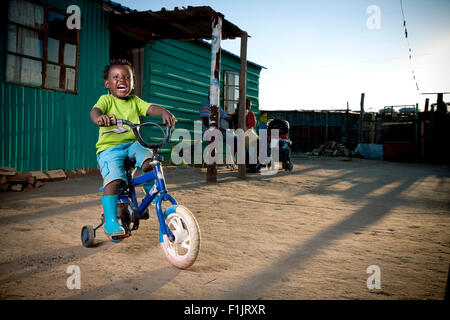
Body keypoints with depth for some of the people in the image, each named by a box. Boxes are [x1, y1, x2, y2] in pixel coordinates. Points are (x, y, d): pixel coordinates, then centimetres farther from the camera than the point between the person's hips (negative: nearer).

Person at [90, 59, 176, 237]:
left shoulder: (135, 101, 12)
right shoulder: (106, 100, 1)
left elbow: (151, 108, -5)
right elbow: (95, 110, -19)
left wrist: (164, 113, -28)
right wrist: (99, 117, -45)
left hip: (132, 144, 3)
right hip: (109, 148, -3)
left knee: (150, 163, -24)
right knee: (113, 180, -24)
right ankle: (110, 222, -12)